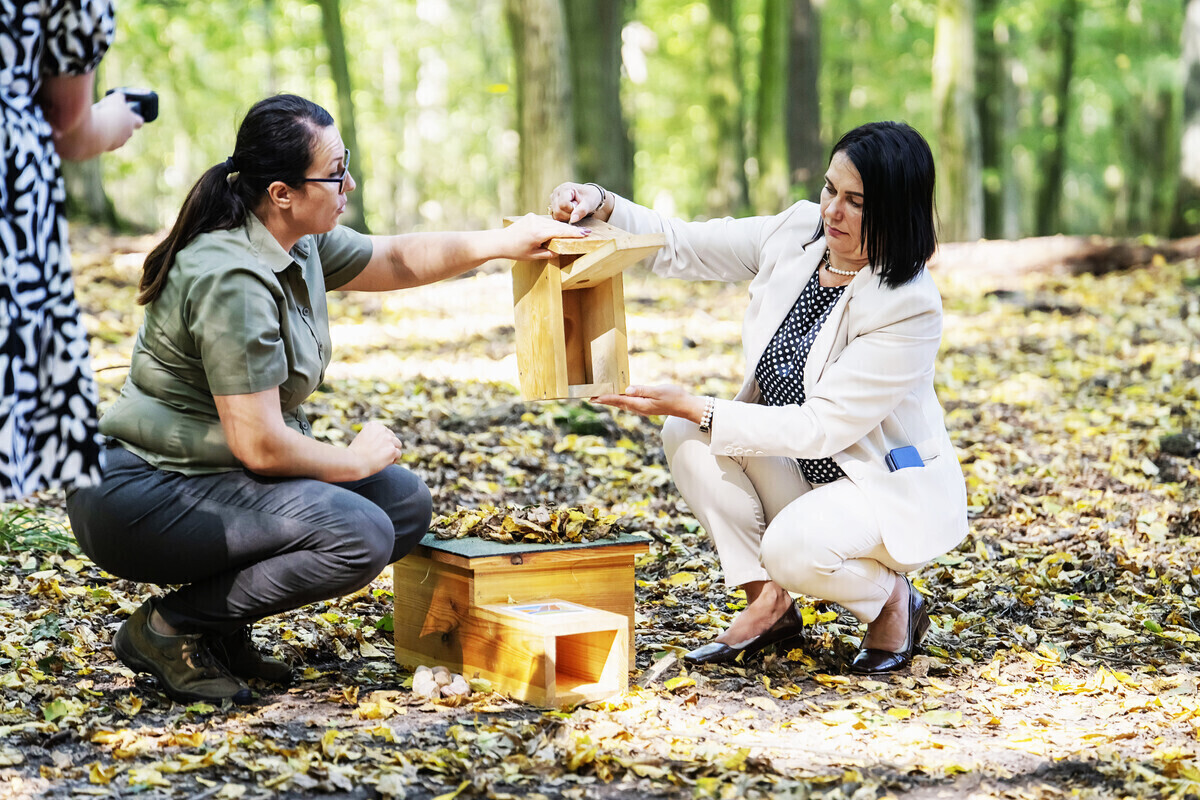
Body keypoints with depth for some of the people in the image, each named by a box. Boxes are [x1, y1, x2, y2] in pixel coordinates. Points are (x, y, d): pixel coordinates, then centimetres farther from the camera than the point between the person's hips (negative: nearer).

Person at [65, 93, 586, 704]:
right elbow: (260, 446, -25)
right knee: (360, 535, -25)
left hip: (209, 474, 10)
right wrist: (356, 459, -9)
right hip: (140, 498, -10)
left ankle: (220, 625, 6)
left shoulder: (298, 243, 6)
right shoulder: (233, 281, -24)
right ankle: (168, 629, -10)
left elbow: (396, 260, 24)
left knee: (405, 502, 5)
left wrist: (504, 243, 14)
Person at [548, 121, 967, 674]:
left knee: (793, 548, -35)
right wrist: (600, 206, -17)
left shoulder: (909, 306, -26)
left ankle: (894, 600, -1)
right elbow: (681, 247, 1)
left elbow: (819, 429, -27)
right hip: (799, 472, 7)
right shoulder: (798, 234, -7)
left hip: (893, 490, -7)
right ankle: (767, 603, -7)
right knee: (686, 435, -18)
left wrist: (694, 407, -31)